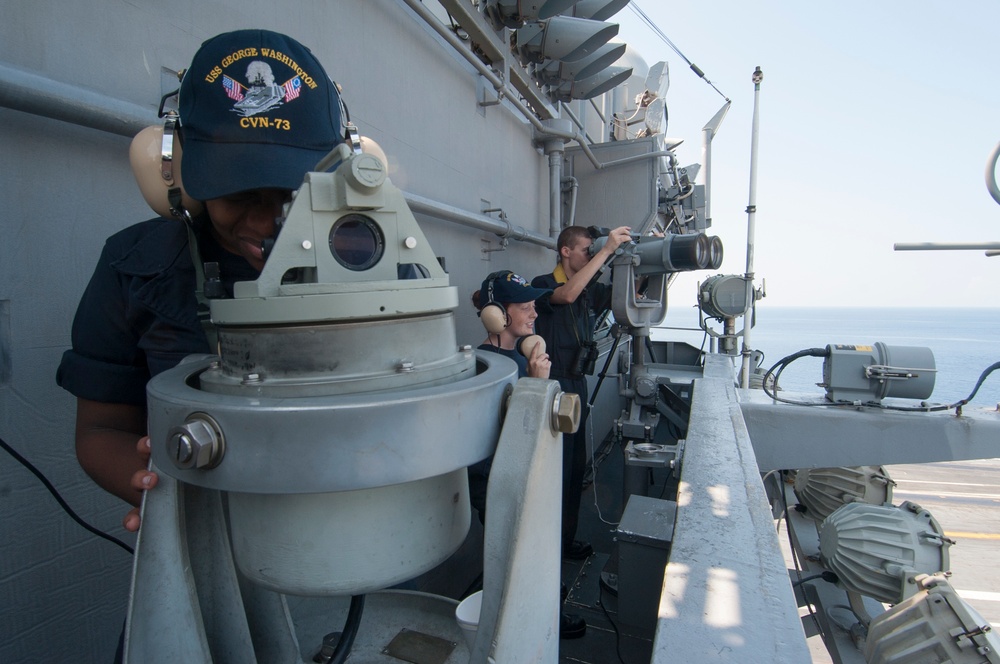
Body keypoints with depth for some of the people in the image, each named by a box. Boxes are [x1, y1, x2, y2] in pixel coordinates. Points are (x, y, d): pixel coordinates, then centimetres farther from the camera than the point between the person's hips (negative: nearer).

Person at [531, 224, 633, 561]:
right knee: (558, 468, -3)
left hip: (577, 385, 8)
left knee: (576, 466, 14)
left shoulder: (589, 290, 12)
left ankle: (567, 536, 29)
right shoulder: (544, 284, -9)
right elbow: (567, 294, -29)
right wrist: (607, 249, -28)